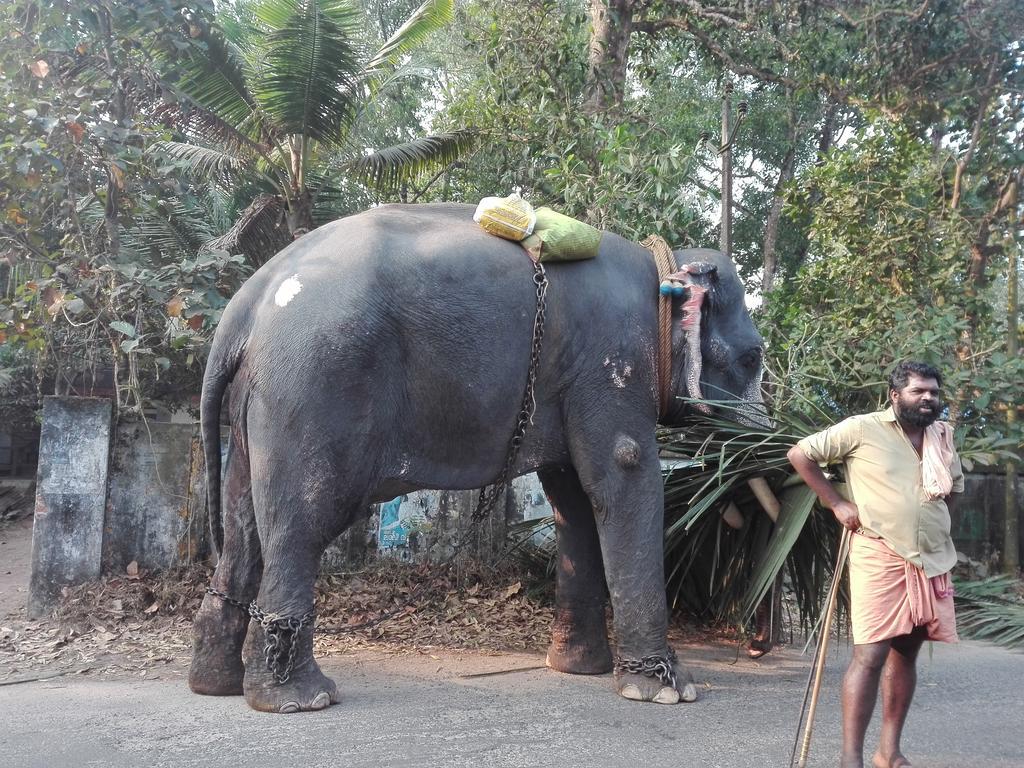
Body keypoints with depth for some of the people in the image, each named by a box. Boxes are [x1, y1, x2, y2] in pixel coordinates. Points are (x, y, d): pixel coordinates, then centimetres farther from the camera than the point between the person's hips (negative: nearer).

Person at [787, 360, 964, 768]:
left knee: (906, 653, 12)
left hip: (933, 560, 6)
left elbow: (955, 485, 29)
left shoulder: (942, 436, 11)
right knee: (870, 654, -11)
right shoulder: (862, 429, -7)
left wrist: (934, 517, 12)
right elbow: (800, 454, -5)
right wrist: (836, 503, -7)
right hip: (880, 557, -6)